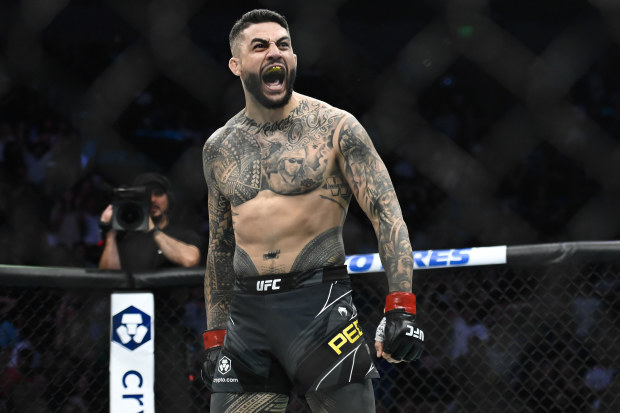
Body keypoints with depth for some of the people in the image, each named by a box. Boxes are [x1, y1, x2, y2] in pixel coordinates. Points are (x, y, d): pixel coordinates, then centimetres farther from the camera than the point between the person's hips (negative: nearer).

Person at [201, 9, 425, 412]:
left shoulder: (335, 127, -2)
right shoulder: (219, 148, 12)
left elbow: (388, 214, -7)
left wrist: (401, 307, -18)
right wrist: (215, 337, 17)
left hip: (319, 303, -4)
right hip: (247, 314, 4)